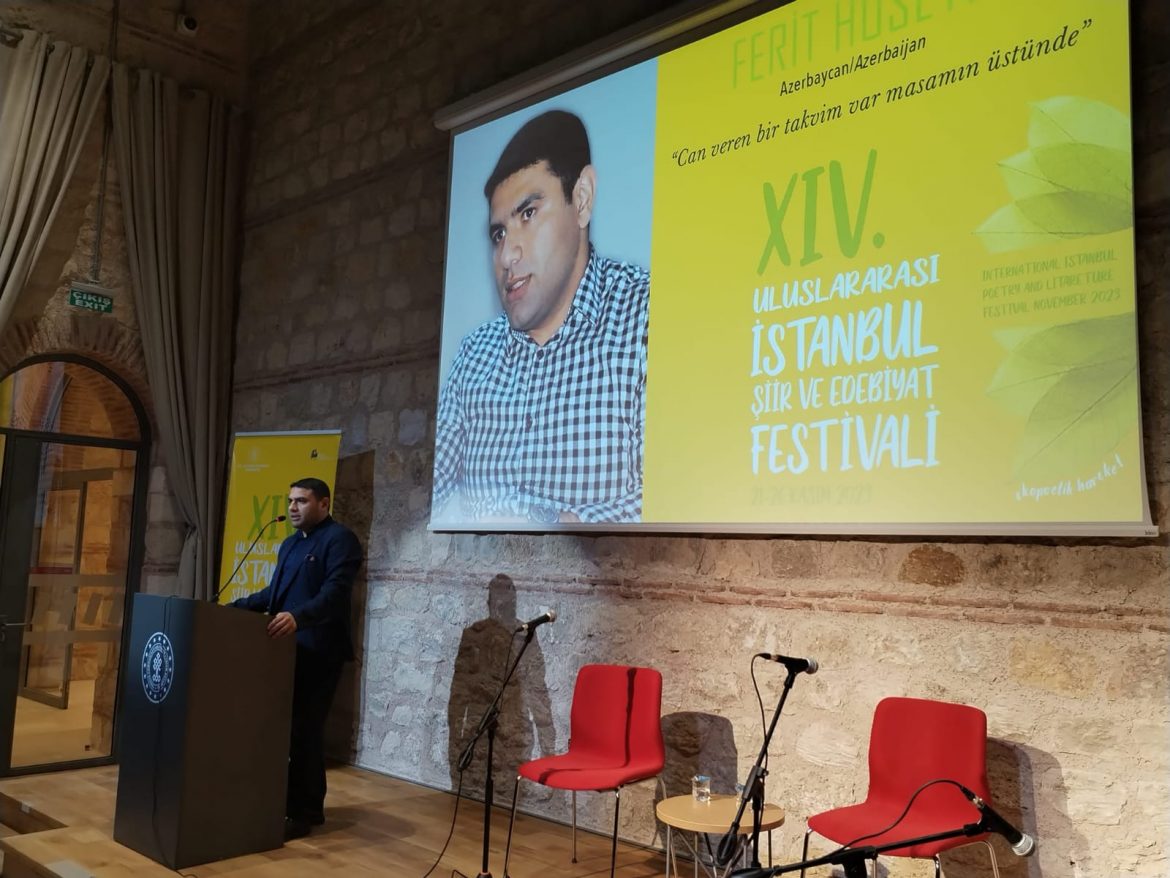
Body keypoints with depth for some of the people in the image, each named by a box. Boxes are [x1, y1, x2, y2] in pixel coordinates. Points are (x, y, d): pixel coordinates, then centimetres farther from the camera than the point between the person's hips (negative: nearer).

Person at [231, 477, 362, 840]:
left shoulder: (339, 539, -9)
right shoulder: (290, 544, 20)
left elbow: (335, 592, -22)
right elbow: (274, 591, 23)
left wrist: (298, 617, -37)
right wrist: (237, 608, 9)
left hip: (318, 652, -8)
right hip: (288, 649, 9)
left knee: (305, 731, -4)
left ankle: (305, 811, 6)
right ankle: (288, 802, 23)